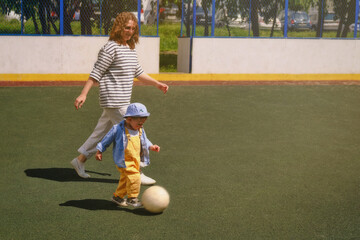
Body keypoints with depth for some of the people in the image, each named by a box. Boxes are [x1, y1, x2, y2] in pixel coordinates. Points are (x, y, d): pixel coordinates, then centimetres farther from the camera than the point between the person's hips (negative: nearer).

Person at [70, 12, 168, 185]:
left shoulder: (130, 48, 14)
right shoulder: (111, 47, -14)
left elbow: (137, 72, 23)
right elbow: (96, 73, -13)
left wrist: (156, 83, 18)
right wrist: (83, 94, -15)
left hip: (122, 99, 9)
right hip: (113, 100, -9)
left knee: (102, 131, 17)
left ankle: (80, 160, 29)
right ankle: (136, 173, 3)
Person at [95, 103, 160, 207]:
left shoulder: (140, 130, 4)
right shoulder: (118, 129, -15)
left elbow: (144, 141, 21)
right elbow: (107, 139, -5)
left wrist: (151, 147, 4)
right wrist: (99, 151, -1)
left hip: (136, 160, 7)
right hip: (124, 161, -7)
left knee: (125, 179, 16)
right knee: (134, 177, -19)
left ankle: (117, 196, 33)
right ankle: (132, 198, -6)